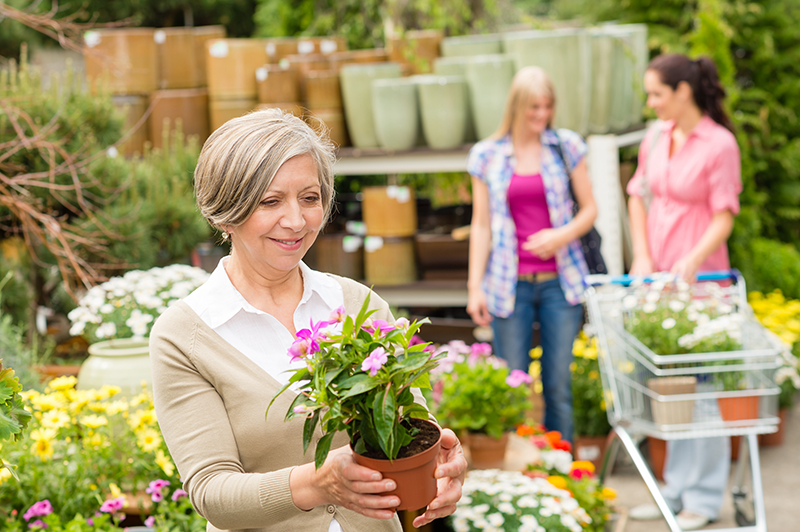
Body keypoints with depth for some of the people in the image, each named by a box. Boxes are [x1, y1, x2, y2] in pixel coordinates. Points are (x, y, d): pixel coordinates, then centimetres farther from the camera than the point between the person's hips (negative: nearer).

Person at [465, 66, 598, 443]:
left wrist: (563, 235, -11)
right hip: (510, 284, 0)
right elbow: (481, 225, 8)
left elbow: (590, 209, 9)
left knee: (559, 385, 2)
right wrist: (474, 286, 3)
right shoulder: (487, 156, 5)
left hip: (560, 281, 0)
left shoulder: (567, 146, 5)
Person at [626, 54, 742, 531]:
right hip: (657, 276, 6)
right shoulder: (657, 137, 9)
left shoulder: (719, 144, -9)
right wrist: (642, 258, 4)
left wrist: (692, 262, -23)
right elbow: (638, 197, 15)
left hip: (700, 276, -6)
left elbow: (724, 218, -11)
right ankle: (677, 490, 21)